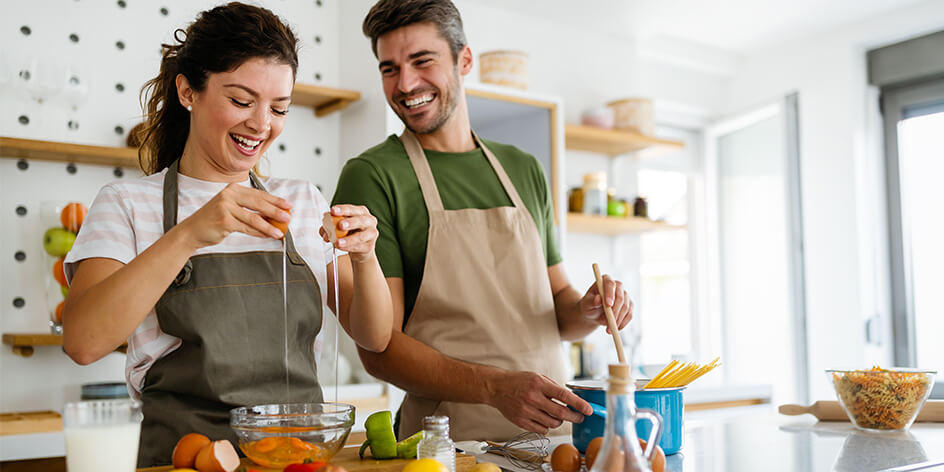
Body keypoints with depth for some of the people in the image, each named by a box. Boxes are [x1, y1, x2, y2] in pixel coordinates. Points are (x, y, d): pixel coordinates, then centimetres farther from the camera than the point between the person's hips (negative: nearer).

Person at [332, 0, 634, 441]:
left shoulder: (524, 170, 12)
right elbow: (378, 348, -11)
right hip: (449, 443, -5)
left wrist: (588, 310, -3)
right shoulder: (371, 177, -5)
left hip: (551, 429, 6)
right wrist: (496, 387, -24)